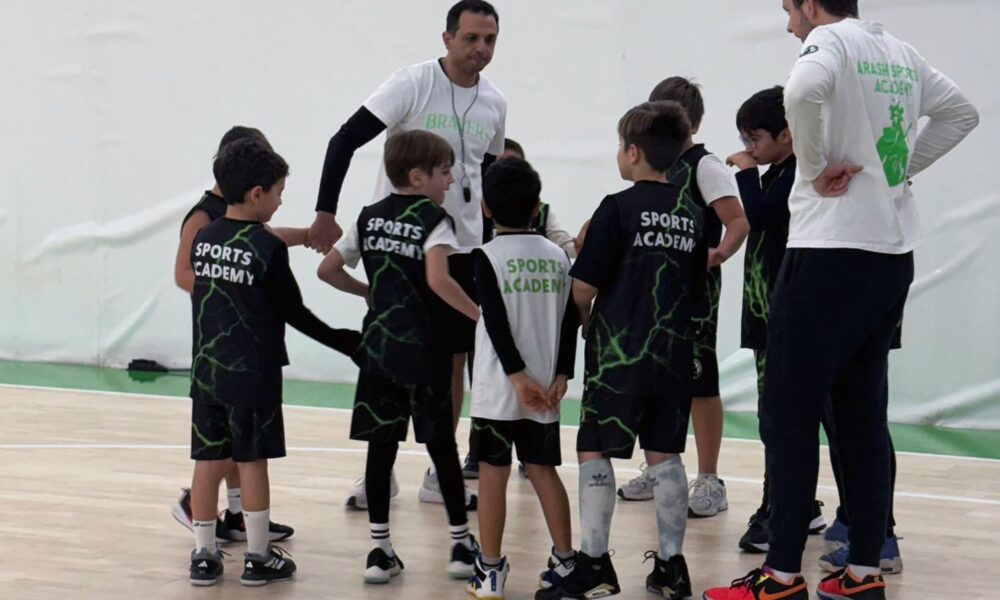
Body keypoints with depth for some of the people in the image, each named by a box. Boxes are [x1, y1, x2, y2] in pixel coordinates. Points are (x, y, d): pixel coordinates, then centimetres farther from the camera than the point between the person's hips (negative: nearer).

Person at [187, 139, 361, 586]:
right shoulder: (268, 247, -12)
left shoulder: (203, 240, 4)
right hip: (253, 373, -5)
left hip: (206, 369, 5)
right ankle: (258, 557, 11)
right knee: (252, 461, 3)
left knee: (208, 460, 8)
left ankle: (204, 555, 13)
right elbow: (293, 312, -7)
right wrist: (343, 341, 4)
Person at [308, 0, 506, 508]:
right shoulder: (413, 85, -12)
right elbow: (346, 140, -14)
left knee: (453, 358, 7)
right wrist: (326, 213, -20)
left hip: (462, 245, 5)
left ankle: (438, 475, 16)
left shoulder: (494, 103, 5)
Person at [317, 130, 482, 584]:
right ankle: (461, 545, 15)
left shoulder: (370, 217, 9)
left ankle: (380, 550, 7)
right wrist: (479, 315, -18)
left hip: (378, 348, 5)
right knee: (441, 446, 6)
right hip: (424, 351, -4)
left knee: (380, 446, 6)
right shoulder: (433, 219, -9)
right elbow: (438, 280, -25)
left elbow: (328, 269, 10)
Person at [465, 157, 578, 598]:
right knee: (543, 470, 13)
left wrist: (517, 374, -15)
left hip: (497, 387, -4)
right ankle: (564, 561, 14)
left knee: (493, 473, 1)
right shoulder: (558, 256, 5)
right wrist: (561, 374, 3)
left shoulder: (487, 257, -7)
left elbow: (496, 322, -15)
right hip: (544, 386, 4)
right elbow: (570, 321, 2)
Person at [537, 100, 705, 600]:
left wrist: (586, 322, 8)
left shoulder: (618, 209, -10)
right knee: (664, 455, 11)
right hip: (675, 352, 6)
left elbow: (584, 286, -10)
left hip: (619, 352, -6)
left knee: (594, 451, 1)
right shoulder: (692, 213, 8)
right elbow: (696, 287, 15)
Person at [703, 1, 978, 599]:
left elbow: (803, 91, -30)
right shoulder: (900, 52, 14)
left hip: (831, 253, -8)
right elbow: (962, 113, 26)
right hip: (893, 254, 8)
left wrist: (817, 168, -16)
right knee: (861, 413, 11)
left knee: (788, 414, -2)